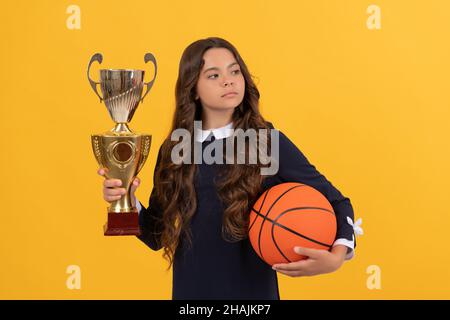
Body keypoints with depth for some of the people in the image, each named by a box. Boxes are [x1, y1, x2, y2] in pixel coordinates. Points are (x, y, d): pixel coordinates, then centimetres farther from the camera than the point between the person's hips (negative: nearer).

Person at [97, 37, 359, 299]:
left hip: (253, 291, -2)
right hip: (189, 290, 3)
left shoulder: (269, 143, -9)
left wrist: (337, 256, -21)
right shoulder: (173, 150, -1)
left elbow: (336, 202, -4)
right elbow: (157, 236, 4)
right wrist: (129, 201, -13)